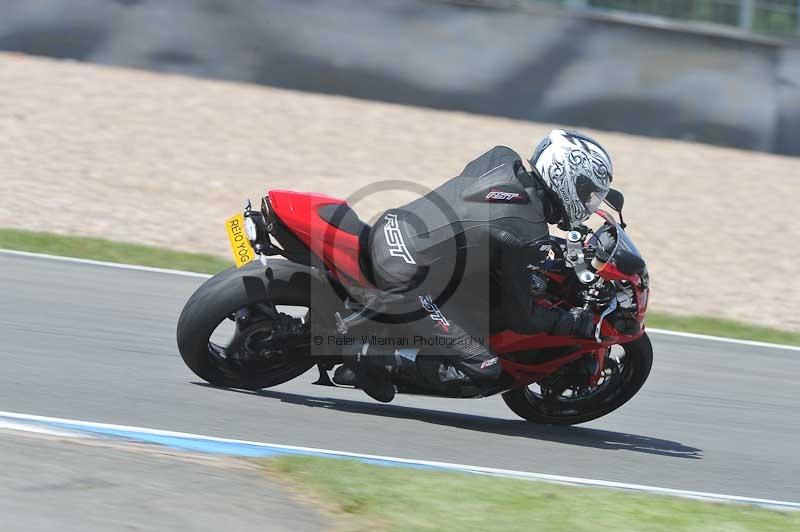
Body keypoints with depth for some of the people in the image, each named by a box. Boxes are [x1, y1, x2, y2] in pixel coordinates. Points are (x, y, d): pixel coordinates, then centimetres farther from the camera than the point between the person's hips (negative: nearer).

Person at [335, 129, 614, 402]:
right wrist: (574, 322, 8)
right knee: (482, 372, -2)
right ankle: (378, 357, -4)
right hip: (408, 282, -8)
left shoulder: (501, 160, 4)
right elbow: (520, 317, -6)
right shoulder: (528, 236, -16)